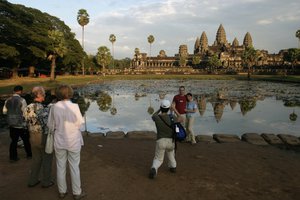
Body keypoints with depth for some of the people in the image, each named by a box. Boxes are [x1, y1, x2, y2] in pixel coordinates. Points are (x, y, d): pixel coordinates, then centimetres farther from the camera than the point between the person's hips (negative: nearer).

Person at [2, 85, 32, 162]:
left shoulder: (7, 100, 1)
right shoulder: (22, 100, -14)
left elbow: (4, 111, 9)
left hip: (12, 125, 4)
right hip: (21, 125, -4)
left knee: (14, 141, 13)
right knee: (26, 140, 12)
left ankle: (12, 157, 18)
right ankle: (29, 155, 25)